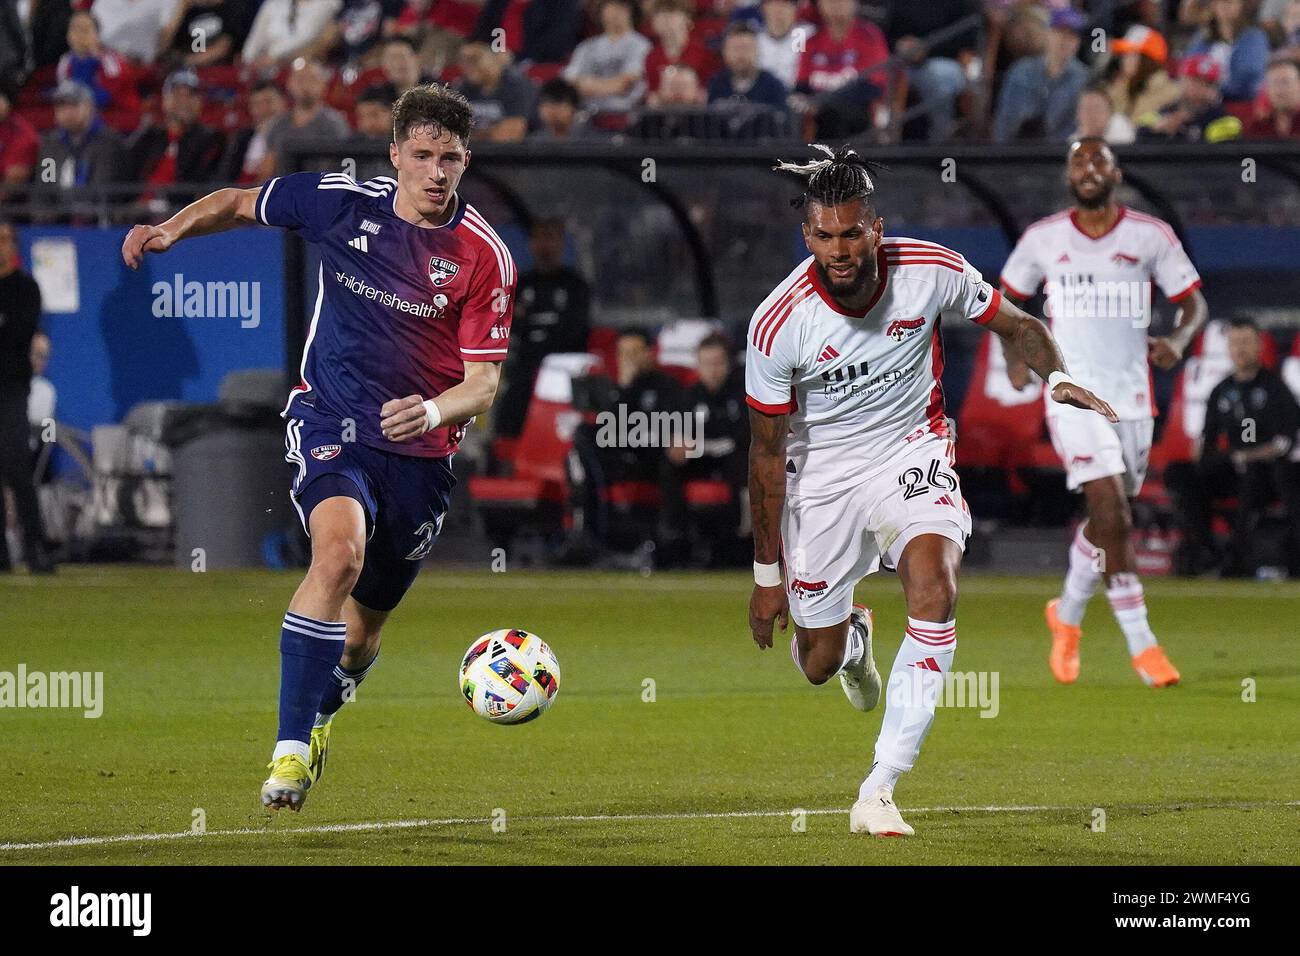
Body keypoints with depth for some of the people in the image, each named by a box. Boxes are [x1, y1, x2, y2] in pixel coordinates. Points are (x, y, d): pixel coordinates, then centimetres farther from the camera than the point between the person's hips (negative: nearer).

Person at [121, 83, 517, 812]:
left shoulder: (485, 256, -10)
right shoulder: (343, 203, -6)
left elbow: (483, 382, -10)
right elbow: (240, 204, 11)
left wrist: (435, 410, -31)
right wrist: (173, 229, -7)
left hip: (420, 450, 2)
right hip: (330, 422, -1)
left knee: (364, 626, 12)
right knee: (341, 549, -31)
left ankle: (320, 713, 47)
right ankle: (291, 748, -30)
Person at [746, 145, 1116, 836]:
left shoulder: (932, 271, -18)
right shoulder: (778, 324, -22)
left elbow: (1017, 325, 1)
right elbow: (767, 451, -11)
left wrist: (1057, 377, -21)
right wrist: (767, 572, -6)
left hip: (911, 450, 0)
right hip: (823, 473, 0)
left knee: (934, 587, -28)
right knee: (820, 664, 7)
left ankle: (878, 791, -26)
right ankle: (853, 637, 50)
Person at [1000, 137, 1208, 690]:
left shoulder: (1150, 237, 2)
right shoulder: (1043, 239, 3)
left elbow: (1193, 302, 6)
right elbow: (1007, 298, 17)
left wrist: (1178, 341, -15)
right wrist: (1014, 351, 0)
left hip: (1132, 396, 2)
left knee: (1106, 521, 12)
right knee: (1114, 517, -16)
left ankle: (1067, 615, 38)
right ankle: (1141, 645, -14)